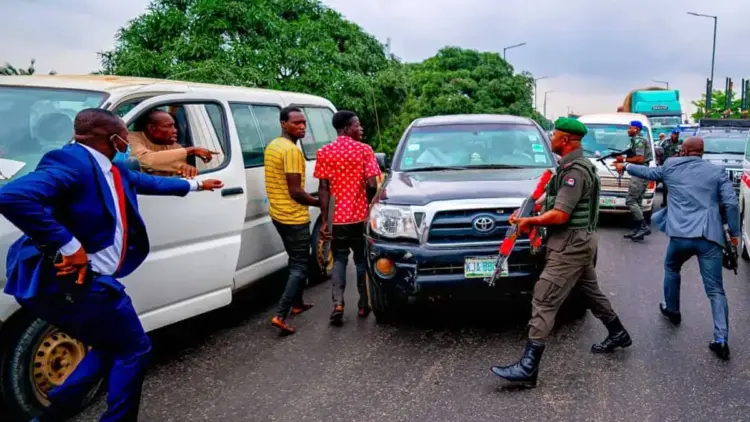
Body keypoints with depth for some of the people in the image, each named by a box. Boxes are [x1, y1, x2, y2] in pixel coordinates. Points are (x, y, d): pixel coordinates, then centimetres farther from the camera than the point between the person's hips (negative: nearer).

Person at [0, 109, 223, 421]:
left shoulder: (112, 170, 12)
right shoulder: (71, 161, -19)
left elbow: (147, 182, 33)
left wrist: (193, 185, 46)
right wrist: (69, 246, -31)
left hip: (88, 280, 11)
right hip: (71, 281, -11)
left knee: (112, 347, 24)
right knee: (134, 350, 5)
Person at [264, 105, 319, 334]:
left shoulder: (272, 146, 11)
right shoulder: (292, 150, -20)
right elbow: (295, 191, -22)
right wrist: (320, 203, -9)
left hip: (278, 213, 10)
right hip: (294, 216, -9)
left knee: (296, 261, 23)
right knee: (300, 266, -3)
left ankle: (297, 303, 34)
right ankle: (280, 315, -9)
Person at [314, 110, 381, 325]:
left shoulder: (324, 152, -1)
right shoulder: (364, 150, -6)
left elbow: (323, 189, -3)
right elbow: (372, 185, -11)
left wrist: (324, 220, -1)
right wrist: (372, 207, 9)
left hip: (338, 217, 1)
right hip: (361, 215, -1)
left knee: (339, 259, 11)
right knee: (362, 260, 13)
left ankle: (338, 303, -5)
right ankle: (363, 304, 19)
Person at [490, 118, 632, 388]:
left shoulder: (575, 171, -20)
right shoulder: (573, 166, 13)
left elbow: (560, 215, -25)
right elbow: (551, 196, 18)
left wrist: (529, 222, -13)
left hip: (570, 245, -11)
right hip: (579, 242, 11)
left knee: (544, 301, -13)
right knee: (591, 292, 26)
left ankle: (527, 368, -15)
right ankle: (618, 335, 44)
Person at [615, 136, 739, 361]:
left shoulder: (671, 166, 10)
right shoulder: (717, 171, 7)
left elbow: (648, 173, 28)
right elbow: (730, 203, 0)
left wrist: (625, 167, 46)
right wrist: (734, 233, 9)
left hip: (681, 235, 0)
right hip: (710, 237, 0)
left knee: (671, 269, 31)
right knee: (715, 289, 2)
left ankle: (672, 310, 44)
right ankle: (721, 339, -5)